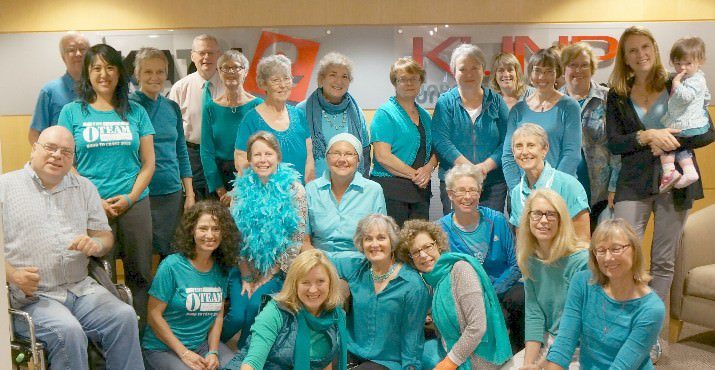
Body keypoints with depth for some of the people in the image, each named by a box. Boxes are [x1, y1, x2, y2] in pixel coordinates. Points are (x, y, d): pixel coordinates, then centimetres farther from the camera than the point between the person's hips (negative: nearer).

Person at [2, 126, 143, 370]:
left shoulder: (84, 188, 16)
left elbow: (106, 236, 15)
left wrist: (96, 245, -9)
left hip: (81, 288, 4)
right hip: (30, 297, -3)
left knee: (124, 317, -23)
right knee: (68, 331, -31)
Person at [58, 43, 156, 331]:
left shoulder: (136, 112, 8)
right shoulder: (72, 112, 5)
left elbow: (148, 162, 6)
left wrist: (130, 197, -7)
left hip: (134, 203, 1)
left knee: (139, 273, 7)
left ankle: (143, 333, 19)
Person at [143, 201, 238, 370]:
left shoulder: (221, 269, 1)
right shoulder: (171, 266, -14)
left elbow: (218, 314, 5)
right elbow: (154, 315, -13)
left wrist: (213, 352, -7)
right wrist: (184, 353, -16)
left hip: (203, 343, 4)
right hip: (163, 347, -4)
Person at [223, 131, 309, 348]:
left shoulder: (293, 190, -7)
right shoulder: (242, 188, 2)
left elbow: (297, 239, -7)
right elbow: (236, 236, 3)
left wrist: (267, 276, -8)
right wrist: (246, 278, -5)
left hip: (277, 271, -2)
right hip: (245, 268, 2)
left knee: (255, 305, -26)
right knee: (237, 315, -19)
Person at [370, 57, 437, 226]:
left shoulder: (425, 115, 16)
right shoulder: (385, 113, -5)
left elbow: (435, 150, 17)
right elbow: (383, 156, -14)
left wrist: (429, 168, -5)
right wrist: (414, 174, -12)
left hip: (421, 190, 7)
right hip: (390, 190, -6)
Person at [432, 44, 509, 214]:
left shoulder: (496, 101, 8)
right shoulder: (445, 102, 2)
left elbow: (507, 141, 1)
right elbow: (441, 141, -9)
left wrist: (485, 166, -15)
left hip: (494, 183, 2)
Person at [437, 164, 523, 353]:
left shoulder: (496, 220, 1)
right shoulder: (442, 229, -2)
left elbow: (515, 264, 3)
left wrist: (491, 293, -11)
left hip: (504, 287, 2)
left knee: (521, 298, -30)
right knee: (500, 316, -31)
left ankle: (521, 352, -5)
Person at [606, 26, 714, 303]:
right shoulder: (617, 95, 7)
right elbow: (614, 144, -1)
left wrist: (672, 141, -13)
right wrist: (647, 136, -17)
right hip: (634, 183, 0)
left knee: (664, 262, 6)